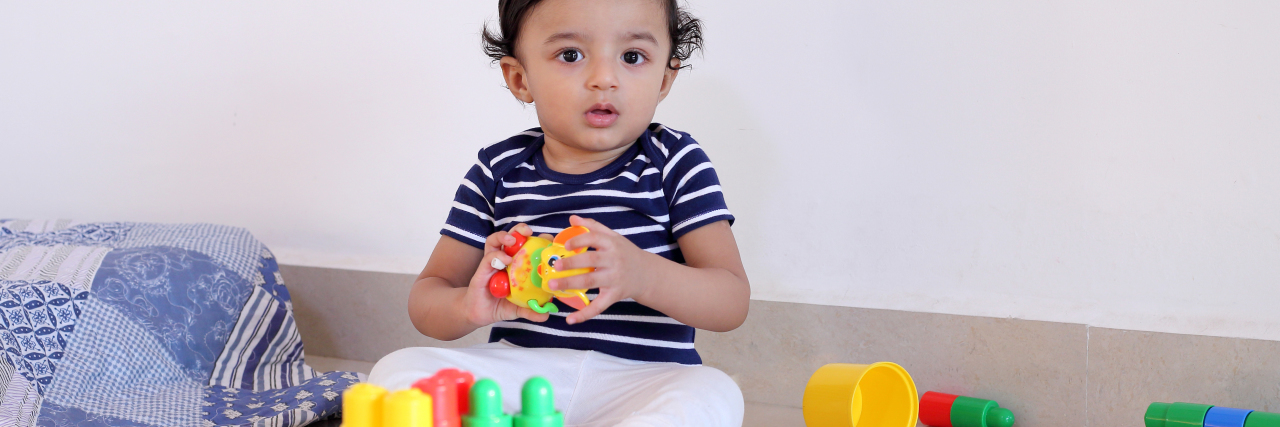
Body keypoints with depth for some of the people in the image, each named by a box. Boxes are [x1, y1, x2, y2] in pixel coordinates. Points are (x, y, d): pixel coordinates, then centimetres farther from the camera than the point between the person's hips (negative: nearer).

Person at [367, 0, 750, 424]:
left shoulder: (676, 162, 2)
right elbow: (426, 298, 8)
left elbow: (732, 302, -7)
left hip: (639, 379, -1)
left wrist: (642, 274, -30)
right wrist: (469, 306, -20)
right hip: (516, 367, 2)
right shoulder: (498, 171, 7)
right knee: (397, 369, -20)